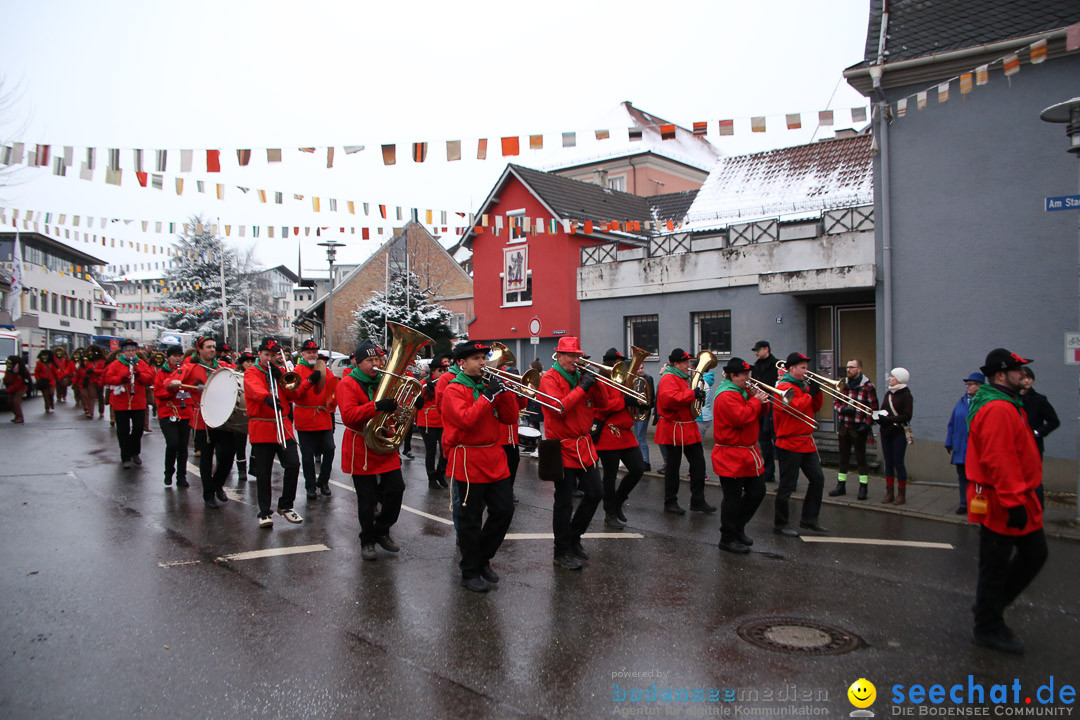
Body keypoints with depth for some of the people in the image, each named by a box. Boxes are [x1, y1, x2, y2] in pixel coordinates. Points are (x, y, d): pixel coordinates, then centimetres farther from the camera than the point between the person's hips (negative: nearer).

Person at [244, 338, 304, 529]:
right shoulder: (251, 373, -1)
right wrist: (267, 398, -44)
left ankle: (285, 505, 14)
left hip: (283, 427, 4)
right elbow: (255, 388, -24)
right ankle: (265, 513, 11)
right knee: (263, 472, 1)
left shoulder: (280, 372, 13)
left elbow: (293, 395, 3)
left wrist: (280, 377, -10)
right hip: (261, 429, -4)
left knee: (293, 465, -4)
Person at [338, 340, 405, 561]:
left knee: (396, 488, 0)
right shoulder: (348, 384, -9)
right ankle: (367, 541, 21)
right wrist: (376, 406, -36)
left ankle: (381, 531, 22)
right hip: (361, 450, -5)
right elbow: (348, 416, -24)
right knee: (367, 499, 2)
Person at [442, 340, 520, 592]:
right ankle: (470, 573, 16)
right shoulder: (454, 390, -6)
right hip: (468, 462, -6)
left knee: (504, 511, 7)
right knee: (470, 520, 2)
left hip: (495, 460, 7)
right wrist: (488, 396, -21)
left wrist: (505, 391, -7)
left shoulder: (488, 385, 13)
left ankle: (482, 559, 27)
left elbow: (511, 418, 6)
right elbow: (466, 419, -24)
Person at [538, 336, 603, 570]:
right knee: (564, 502, 0)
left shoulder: (580, 376, 11)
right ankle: (562, 553, 13)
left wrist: (594, 380, -2)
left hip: (584, 445, 7)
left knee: (595, 493, 10)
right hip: (563, 448, -7)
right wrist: (583, 387, -22)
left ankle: (574, 537, 29)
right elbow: (559, 408, -25)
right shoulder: (550, 379, -10)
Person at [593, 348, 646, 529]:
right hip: (609, 435, -8)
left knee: (638, 469, 3)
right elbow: (604, 405, -21)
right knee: (610, 475, 1)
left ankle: (617, 502, 23)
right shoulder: (601, 381, -9)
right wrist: (625, 401, -22)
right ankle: (610, 514, 15)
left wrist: (635, 401, 1)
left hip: (626, 434, 8)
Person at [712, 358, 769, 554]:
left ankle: (738, 529, 29)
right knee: (733, 498, -3)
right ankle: (728, 539, 10)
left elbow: (758, 413, 17)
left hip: (747, 453, 10)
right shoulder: (726, 396, -18)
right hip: (731, 457, -10)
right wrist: (755, 401, -17)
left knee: (757, 491, 14)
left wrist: (761, 402, -3)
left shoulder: (744, 391, 14)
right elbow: (742, 417, -29)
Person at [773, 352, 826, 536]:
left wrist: (818, 390, 2)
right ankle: (780, 525, 9)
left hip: (806, 442, 9)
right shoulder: (784, 387, -13)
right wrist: (810, 393, -16)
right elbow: (796, 407, -26)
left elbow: (816, 407, 16)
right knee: (787, 486, -2)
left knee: (818, 479, 11)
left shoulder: (803, 385, 15)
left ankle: (809, 519, 21)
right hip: (790, 443, -9)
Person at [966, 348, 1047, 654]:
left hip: (1018, 498, 11)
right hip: (1002, 504, -11)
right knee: (996, 566, 2)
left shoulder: (1007, 406, 14)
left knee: (1035, 553, 17)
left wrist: (1020, 496, 23)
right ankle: (988, 629, 17)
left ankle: (990, 604, 28)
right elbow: (998, 460, -28)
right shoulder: (997, 409, -22)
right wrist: (1014, 501, -27)